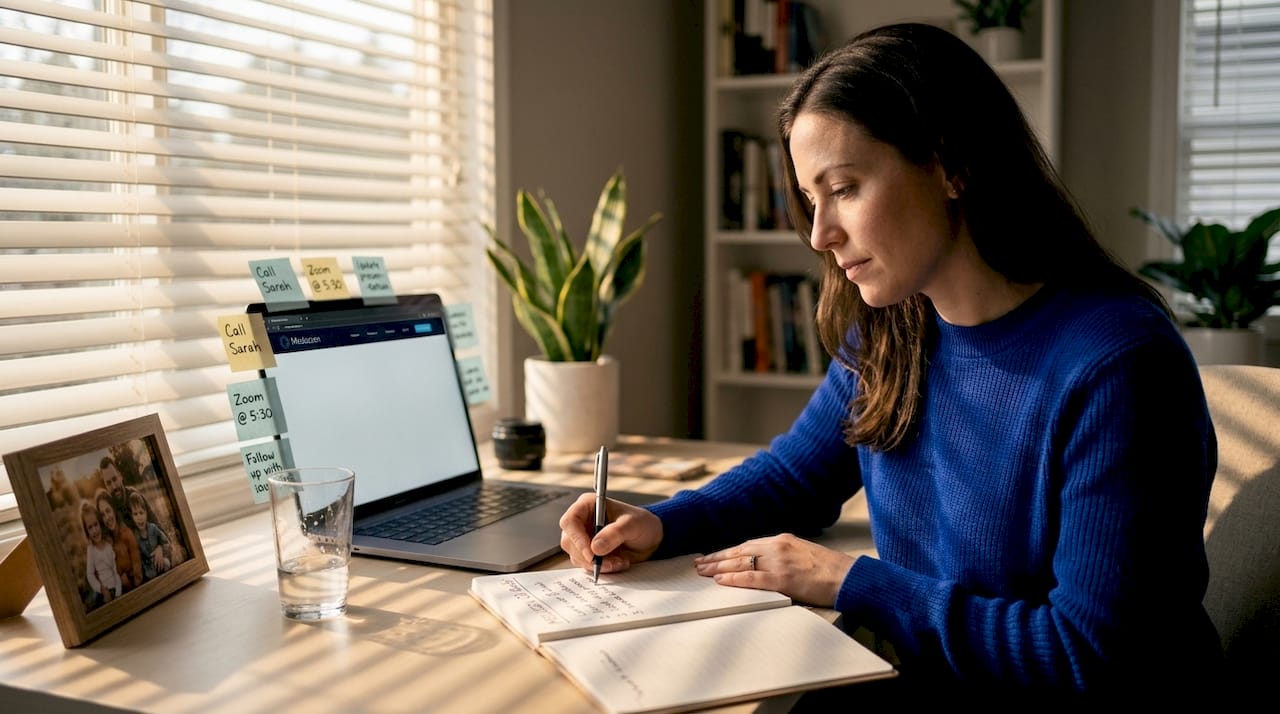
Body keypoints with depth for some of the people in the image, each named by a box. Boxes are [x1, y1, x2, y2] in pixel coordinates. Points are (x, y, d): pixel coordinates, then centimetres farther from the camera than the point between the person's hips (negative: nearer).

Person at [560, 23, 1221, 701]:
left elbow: (1093, 657, -23)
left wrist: (849, 581, -20)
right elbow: (793, 472, 15)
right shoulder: (888, 332, 0)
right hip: (914, 677, 6)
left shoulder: (1115, 365, -22)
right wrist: (659, 524, -3)